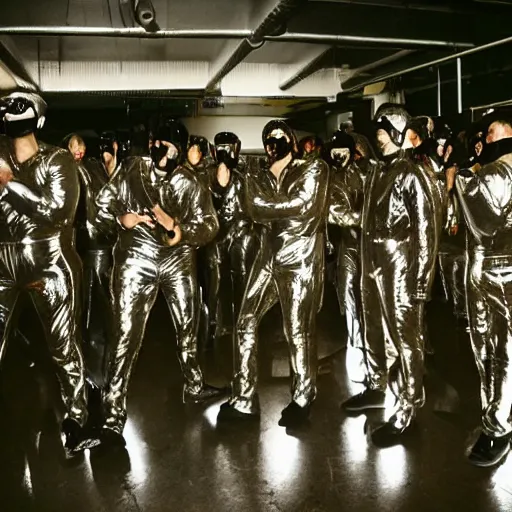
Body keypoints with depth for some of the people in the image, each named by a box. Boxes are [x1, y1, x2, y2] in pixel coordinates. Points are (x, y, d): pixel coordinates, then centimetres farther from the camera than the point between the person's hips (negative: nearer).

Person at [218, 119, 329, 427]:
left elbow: (303, 206, -14)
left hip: (300, 259, -5)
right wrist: (285, 207, -15)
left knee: (299, 332, 0)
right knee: (246, 323, 4)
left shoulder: (315, 168, 1)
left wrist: (268, 205, -5)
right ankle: (245, 400, 15)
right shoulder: (259, 176, 14)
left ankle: (302, 401, 20)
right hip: (269, 257, 6)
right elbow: (254, 211, -4)